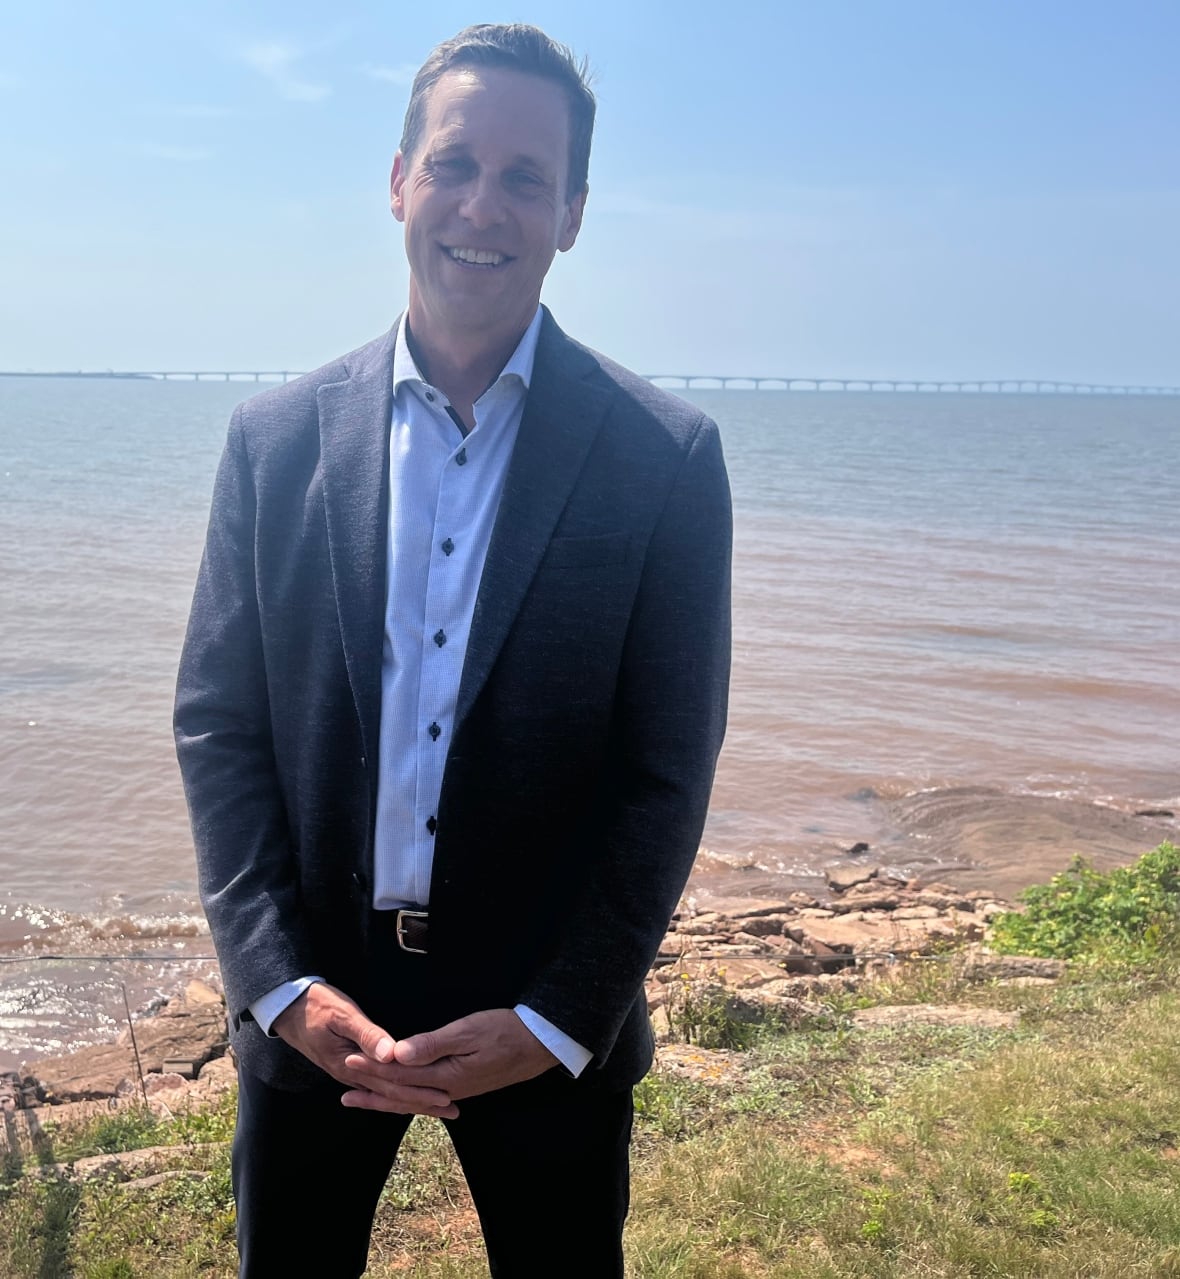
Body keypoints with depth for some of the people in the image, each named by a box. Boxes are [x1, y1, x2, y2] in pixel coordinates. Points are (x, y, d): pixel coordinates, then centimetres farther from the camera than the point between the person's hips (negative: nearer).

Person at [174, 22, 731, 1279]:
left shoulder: (665, 455, -8)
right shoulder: (275, 437, -1)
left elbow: (668, 770, -8)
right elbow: (217, 725, -1)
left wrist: (555, 1021, -12)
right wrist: (282, 983, -10)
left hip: (551, 1020, -1)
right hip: (307, 1002, 2)